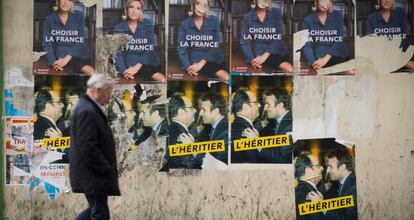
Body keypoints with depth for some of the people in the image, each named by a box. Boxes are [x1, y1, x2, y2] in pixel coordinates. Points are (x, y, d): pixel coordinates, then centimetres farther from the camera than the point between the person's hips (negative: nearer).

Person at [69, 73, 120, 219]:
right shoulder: (87, 112, -20)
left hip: (93, 174, 10)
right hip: (92, 175, -10)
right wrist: (107, 170, -17)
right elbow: (89, 148, -24)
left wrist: (107, 169, 16)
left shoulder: (90, 108, 13)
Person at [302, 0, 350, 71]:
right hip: (318, 58, 0)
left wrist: (326, 58, -16)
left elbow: (339, 41, -3)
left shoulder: (338, 16, 6)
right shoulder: (308, 19, 7)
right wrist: (313, 62, -17)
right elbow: (306, 44, 0)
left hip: (339, 57, 0)